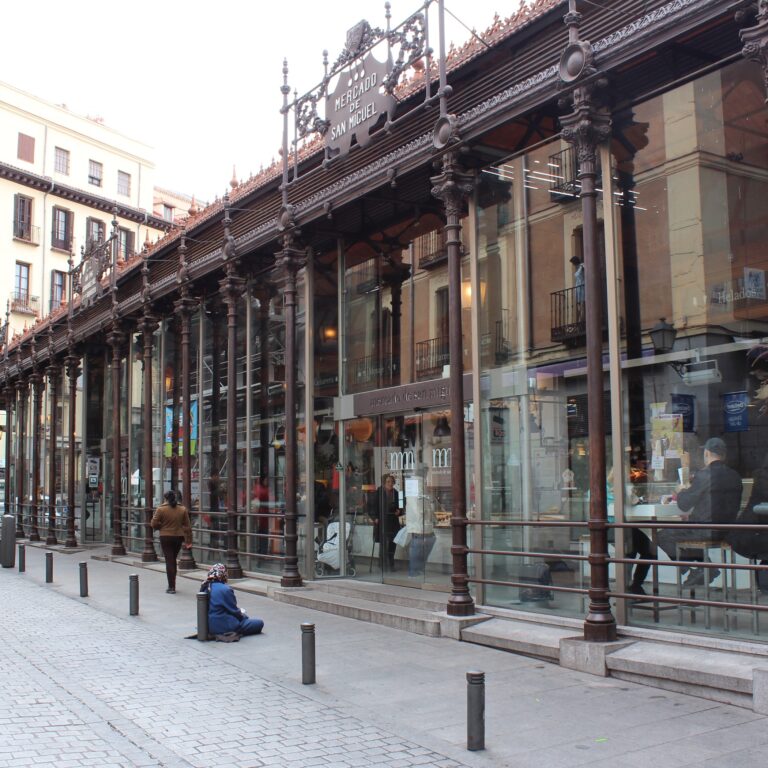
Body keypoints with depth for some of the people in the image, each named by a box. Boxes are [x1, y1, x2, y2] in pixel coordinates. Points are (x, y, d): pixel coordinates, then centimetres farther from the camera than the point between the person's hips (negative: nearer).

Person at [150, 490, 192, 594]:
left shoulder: (161, 509, -10)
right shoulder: (183, 509, 1)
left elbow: (154, 524, -9)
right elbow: (187, 526, 1)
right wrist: (188, 541, 6)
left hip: (166, 537, -4)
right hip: (178, 538, 4)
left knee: (169, 561, 1)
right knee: (173, 560, 18)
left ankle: (171, 587, -3)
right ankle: (172, 585, 24)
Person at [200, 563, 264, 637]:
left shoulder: (206, 587, 1)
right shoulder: (225, 589, -23)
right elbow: (234, 611, -13)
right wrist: (242, 614, 8)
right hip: (224, 627, -8)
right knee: (259, 623, 0)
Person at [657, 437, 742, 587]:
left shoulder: (704, 475, -18)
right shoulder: (735, 476, 4)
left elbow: (684, 505, -12)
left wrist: (681, 491, 11)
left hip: (706, 531, -8)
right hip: (727, 530, 8)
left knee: (663, 536, 5)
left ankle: (703, 569, 5)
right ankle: (703, 569, 20)